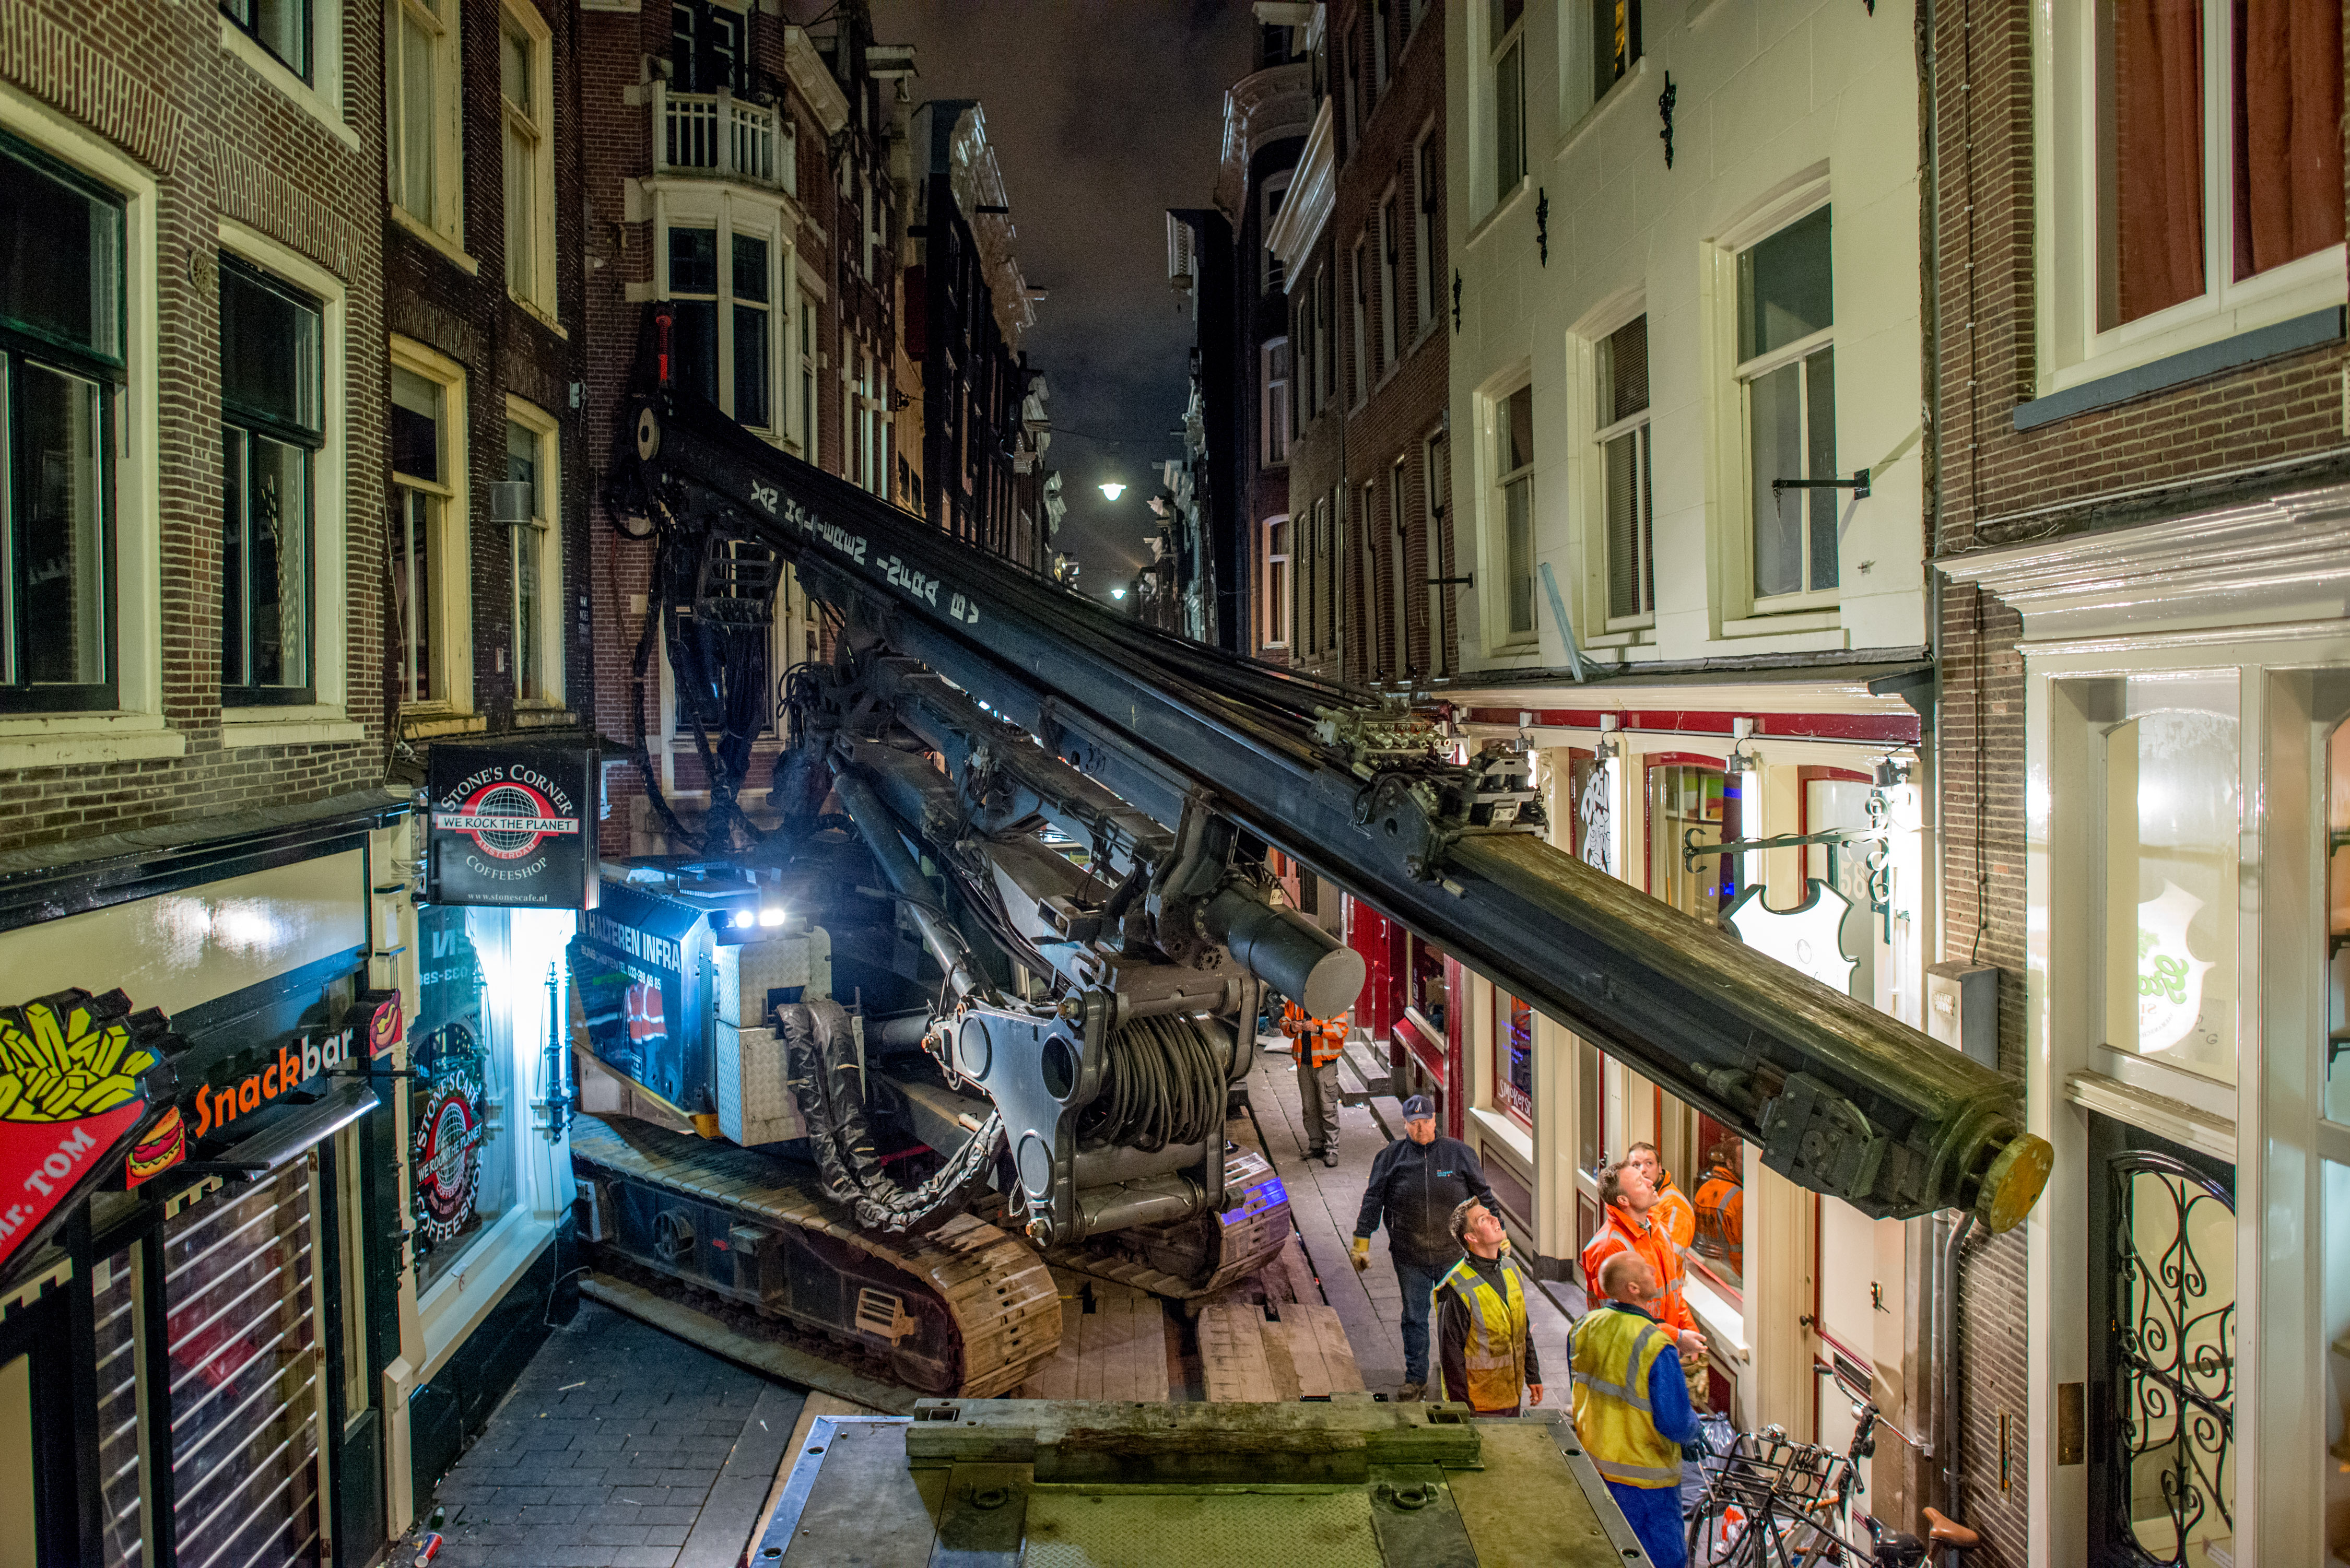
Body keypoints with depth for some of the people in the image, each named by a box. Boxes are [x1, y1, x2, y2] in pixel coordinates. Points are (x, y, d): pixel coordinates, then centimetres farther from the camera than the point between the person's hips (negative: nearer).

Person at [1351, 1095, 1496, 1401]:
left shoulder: (1458, 1152, -2)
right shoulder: (1391, 1156, -2)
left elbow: (1483, 1195, 5)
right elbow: (1373, 1200, 2)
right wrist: (1362, 1243, -1)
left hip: (1454, 1254, 0)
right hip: (1410, 1257, 0)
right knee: (1414, 1318, 10)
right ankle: (1416, 1379, 24)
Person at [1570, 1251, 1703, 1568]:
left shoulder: (1585, 1326, -6)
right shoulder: (1656, 1346, -27)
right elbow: (1676, 1424, -22)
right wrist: (1693, 1422, 1)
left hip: (1590, 1460, 7)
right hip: (1643, 1476, -7)